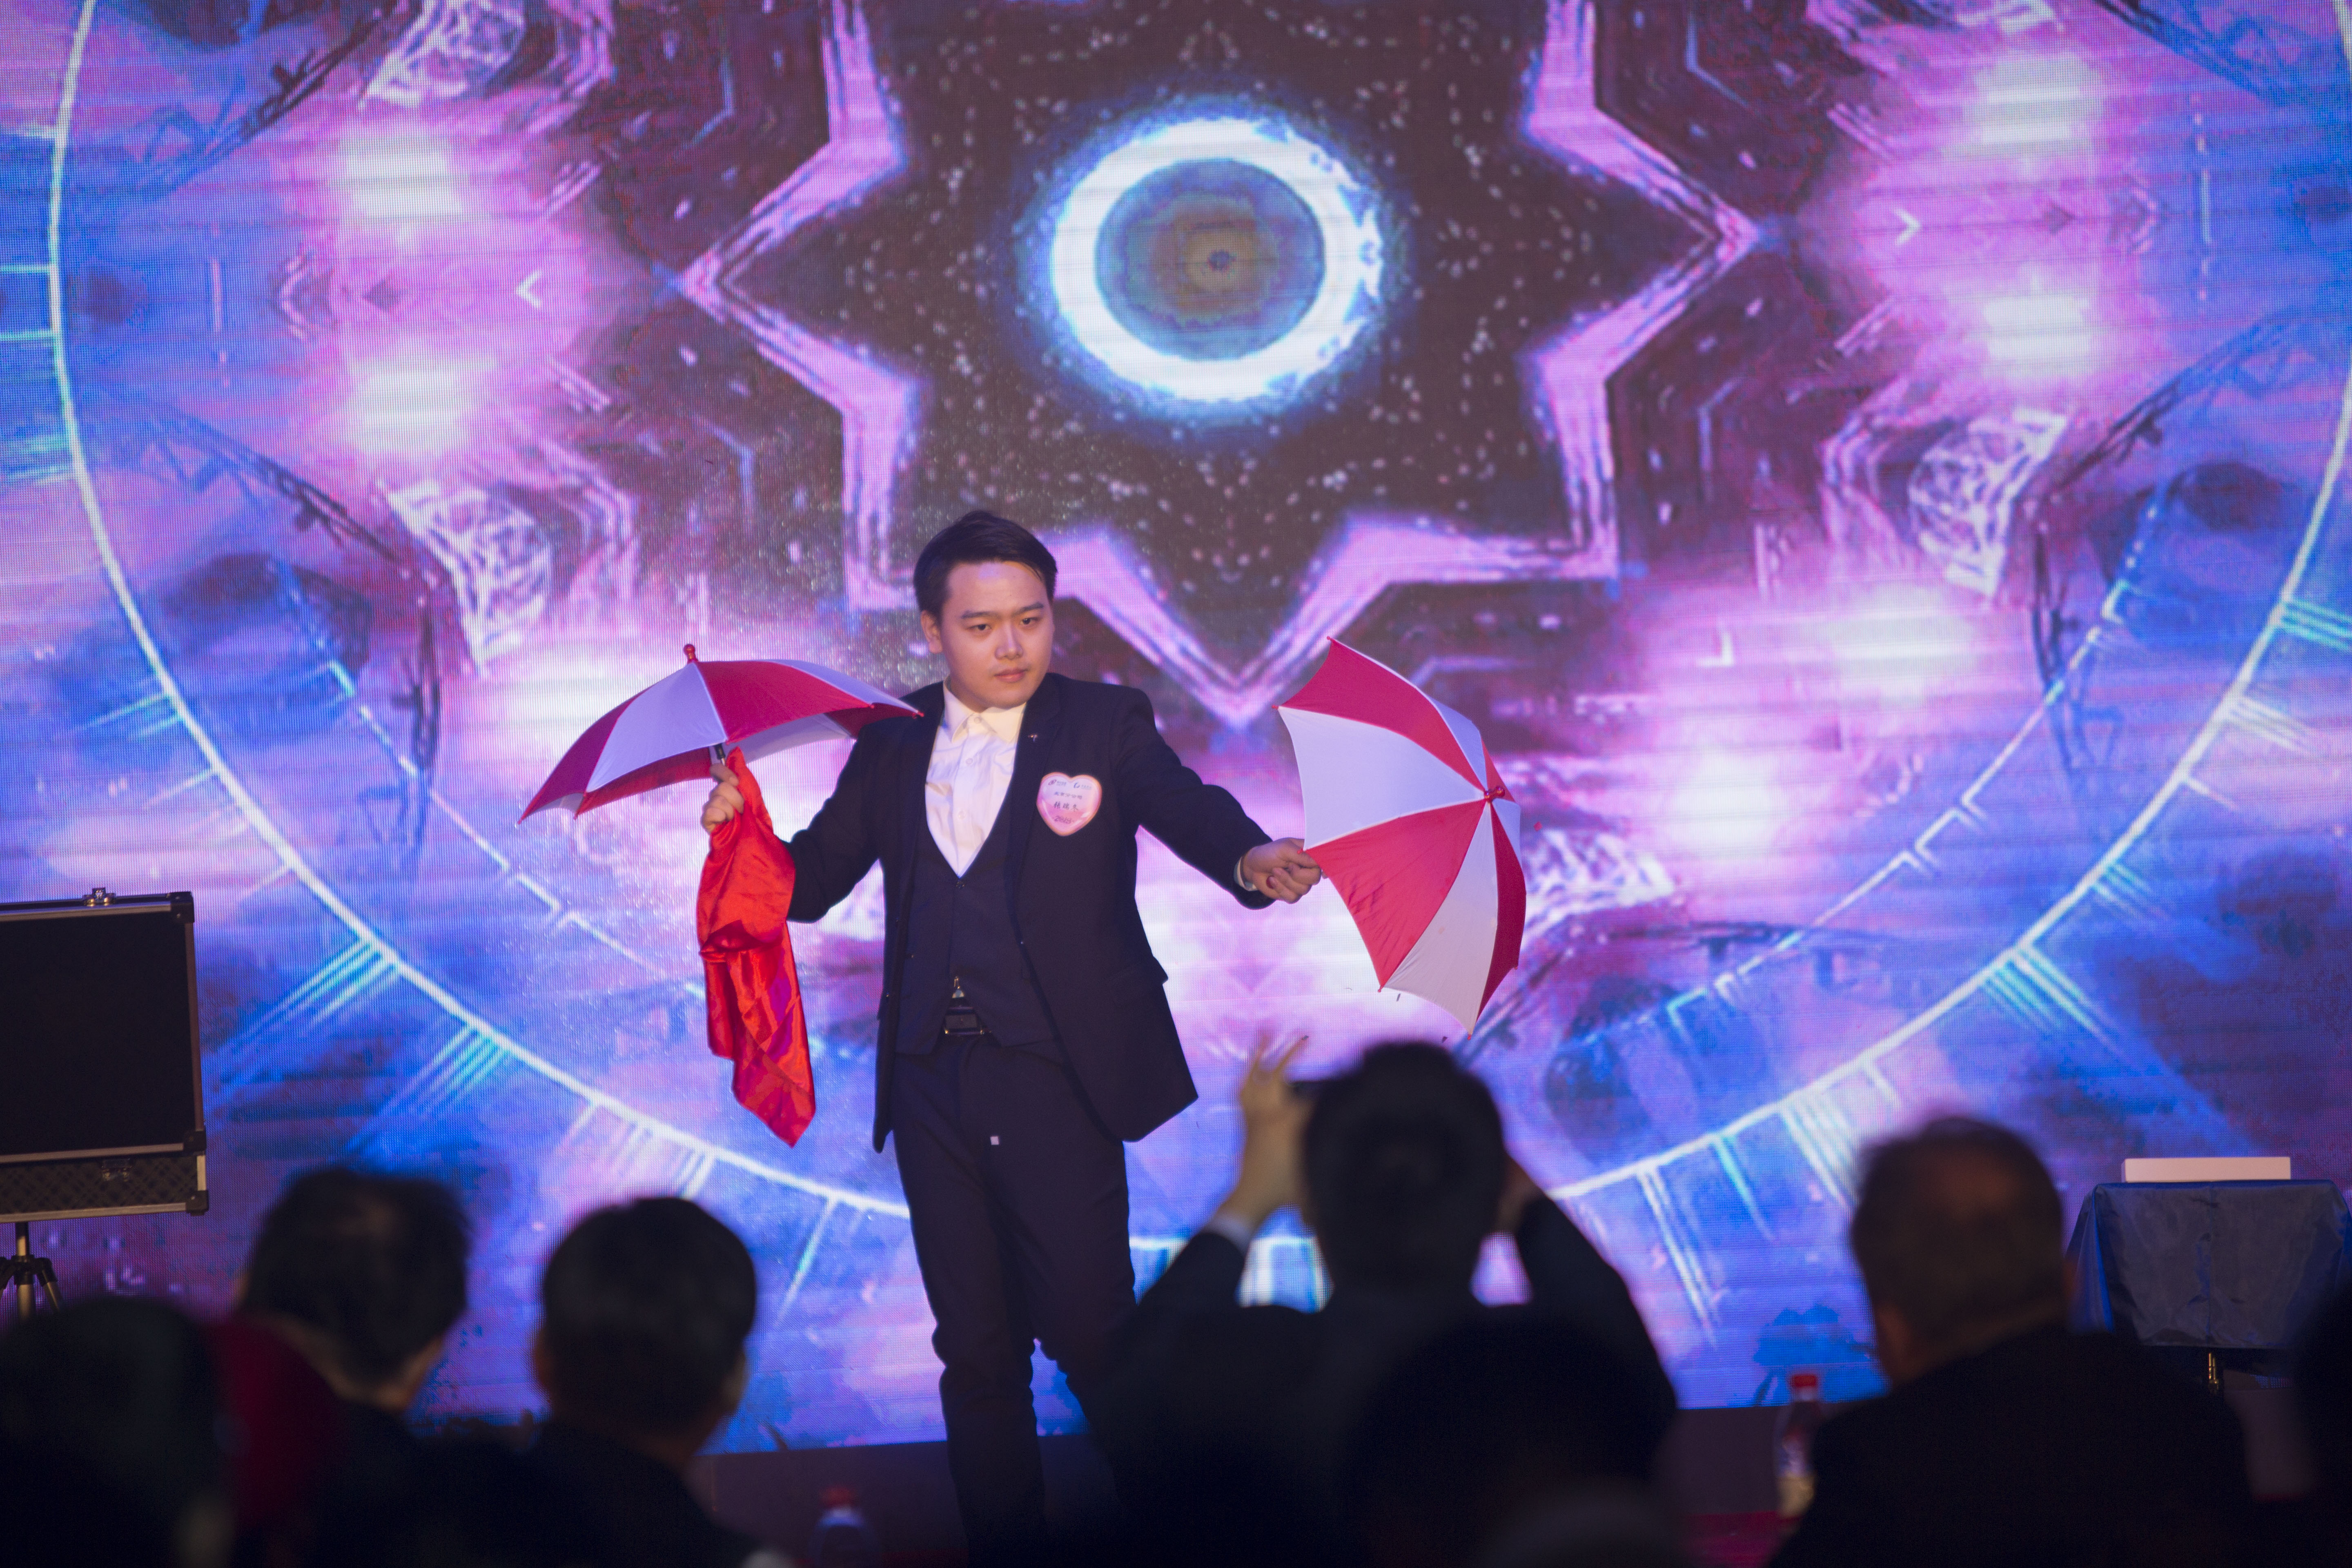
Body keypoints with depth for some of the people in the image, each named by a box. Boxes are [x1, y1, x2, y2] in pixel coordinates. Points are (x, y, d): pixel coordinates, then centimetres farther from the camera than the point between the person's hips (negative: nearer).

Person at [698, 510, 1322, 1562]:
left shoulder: (1105, 725, 0)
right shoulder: (891, 743, 9)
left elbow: (1187, 806, -16)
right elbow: (815, 879, 11)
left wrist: (1252, 861, -38)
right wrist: (742, 823, -10)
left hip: (1057, 1079, -4)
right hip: (935, 1084, 4)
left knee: (1090, 1332, -6)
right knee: (976, 1349, 11)